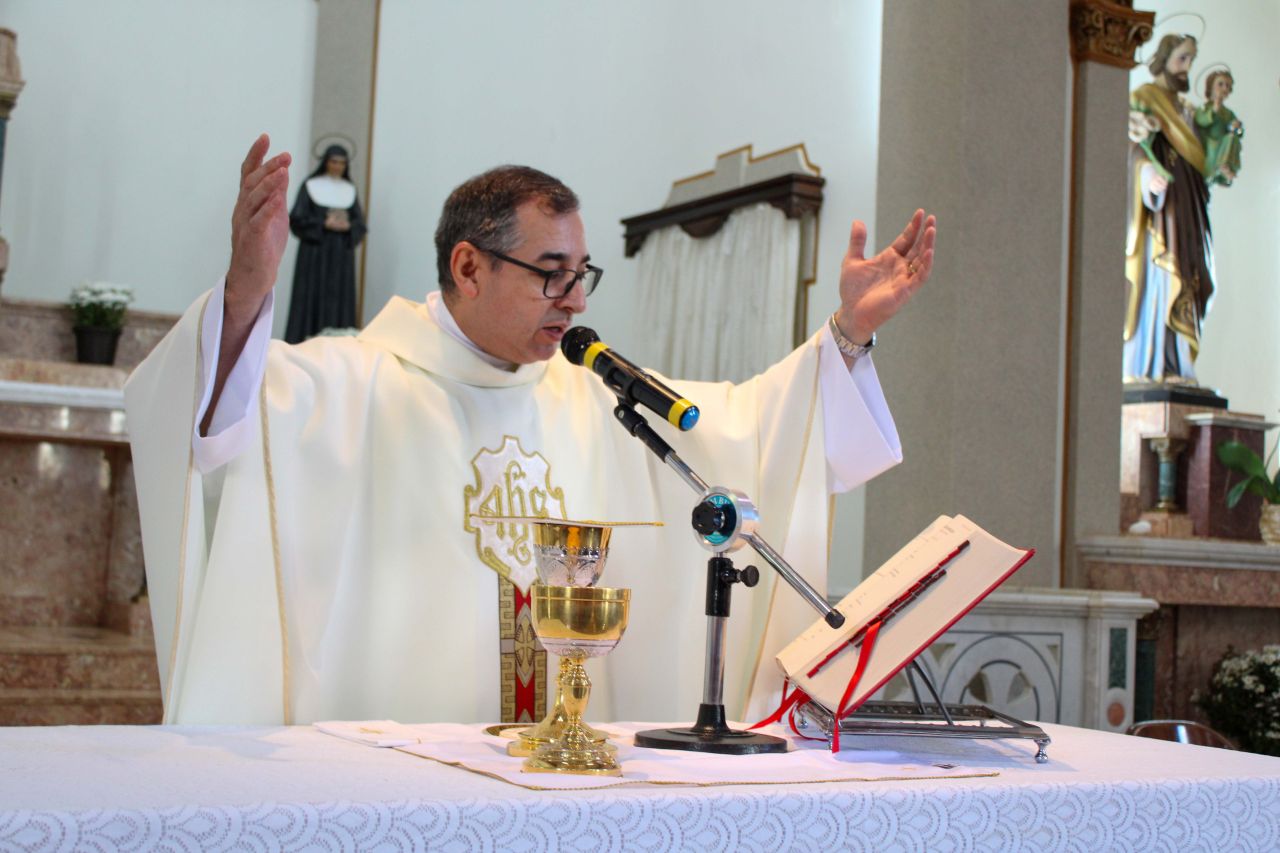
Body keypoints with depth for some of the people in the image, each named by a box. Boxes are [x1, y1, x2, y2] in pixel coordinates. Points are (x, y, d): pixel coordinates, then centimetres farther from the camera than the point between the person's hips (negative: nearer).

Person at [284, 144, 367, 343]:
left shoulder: (350, 190, 11)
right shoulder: (310, 186, 0)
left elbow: (360, 224, 8)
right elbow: (297, 219, -6)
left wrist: (347, 226, -13)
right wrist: (324, 224, -15)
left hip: (342, 254, 3)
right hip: (315, 252, -3)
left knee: (339, 298, 0)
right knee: (311, 298, -5)